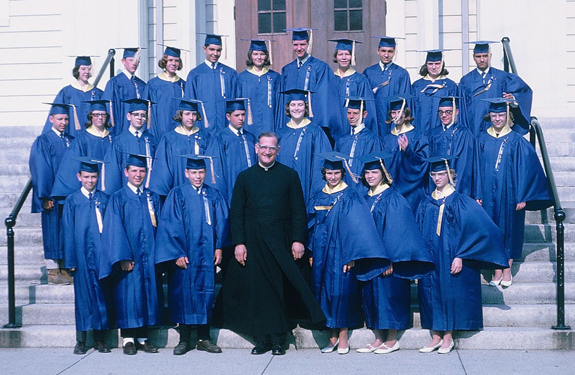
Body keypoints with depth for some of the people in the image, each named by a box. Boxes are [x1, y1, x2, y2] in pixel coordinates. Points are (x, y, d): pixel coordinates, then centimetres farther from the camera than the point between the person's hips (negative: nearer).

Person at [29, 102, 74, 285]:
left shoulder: (72, 141, 11)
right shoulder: (43, 142, -3)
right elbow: (41, 170, -8)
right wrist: (46, 196, -14)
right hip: (52, 195, -5)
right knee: (53, 230, 0)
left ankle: (65, 268, 15)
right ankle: (53, 271, 6)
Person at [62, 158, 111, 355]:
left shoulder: (104, 199, 9)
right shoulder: (72, 201, 5)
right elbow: (68, 233, 3)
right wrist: (70, 260, -3)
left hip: (102, 254, 1)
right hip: (82, 255, -1)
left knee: (101, 294, 3)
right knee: (83, 294, 2)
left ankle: (99, 338, 12)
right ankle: (81, 340, 9)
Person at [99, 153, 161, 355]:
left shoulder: (153, 198, 13)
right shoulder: (118, 198, 2)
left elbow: (159, 226, 10)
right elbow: (115, 230, -5)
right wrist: (123, 257, -14)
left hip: (149, 256, 3)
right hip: (127, 256, -3)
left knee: (148, 291, 3)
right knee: (128, 293, -2)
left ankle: (143, 337, 11)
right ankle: (128, 338, 5)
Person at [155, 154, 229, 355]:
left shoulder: (214, 195, 9)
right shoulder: (177, 195, -1)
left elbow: (221, 222, 8)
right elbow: (170, 225, -6)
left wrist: (218, 247, -3)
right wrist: (177, 253, -12)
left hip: (206, 254, 3)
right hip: (185, 254, -3)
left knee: (205, 293, 5)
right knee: (184, 293, 1)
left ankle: (204, 338, 13)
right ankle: (184, 340, 10)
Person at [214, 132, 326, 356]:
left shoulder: (289, 176, 5)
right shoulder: (245, 177, 8)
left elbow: (298, 211, 3)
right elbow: (236, 212, 5)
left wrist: (298, 240, -7)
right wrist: (239, 243, -5)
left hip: (280, 242, -1)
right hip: (253, 241, 1)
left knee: (279, 288, -1)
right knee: (256, 290, 2)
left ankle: (278, 340, 7)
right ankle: (262, 339, 10)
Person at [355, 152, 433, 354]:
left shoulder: (393, 199, -10)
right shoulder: (365, 199, 10)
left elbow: (396, 230, -14)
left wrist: (390, 259, -19)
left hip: (387, 259, -7)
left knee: (388, 292, -2)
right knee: (372, 293, 8)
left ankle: (392, 340, 8)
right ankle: (378, 338, 16)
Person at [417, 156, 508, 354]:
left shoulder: (460, 202, -5)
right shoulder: (426, 204, 9)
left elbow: (480, 229, -11)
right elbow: (419, 232, 13)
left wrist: (460, 256, -15)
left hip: (451, 257, -4)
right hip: (430, 258, 4)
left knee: (449, 292, -2)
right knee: (431, 292, 3)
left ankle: (448, 337, 7)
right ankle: (436, 336, 11)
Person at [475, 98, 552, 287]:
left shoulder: (517, 141, -5)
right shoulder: (483, 140, 4)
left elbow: (525, 170, -6)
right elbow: (478, 169, 5)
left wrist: (522, 197, -9)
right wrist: (478, 194, 0)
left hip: (509, 193, -2)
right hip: (489, 194, 2)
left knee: (509, 228, 6)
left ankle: (507, 270, 17)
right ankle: (497, 270, 15)